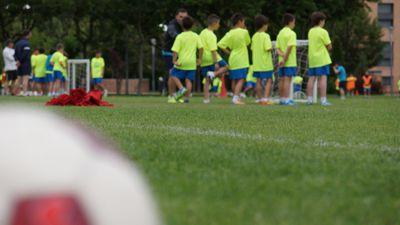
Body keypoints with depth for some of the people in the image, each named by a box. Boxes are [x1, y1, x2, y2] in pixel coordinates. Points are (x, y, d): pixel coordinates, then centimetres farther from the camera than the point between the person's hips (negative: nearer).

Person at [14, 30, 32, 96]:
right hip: (26, 63, -8)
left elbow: (15, 54, 11)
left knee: (20, 78, 11)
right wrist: (20, 61, -11)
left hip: (20, 64, 8)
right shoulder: (26, 43, -13)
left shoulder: (18, 43, 14)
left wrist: (17, 60, -1)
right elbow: (25, 54, -20)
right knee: (25, 78, -9)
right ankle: (25, 92, -16)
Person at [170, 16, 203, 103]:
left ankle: (181, 88, -8)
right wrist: (200, 59, 5)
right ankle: (187, 97, 0)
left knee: (174, 75, 13)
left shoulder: (180, 37, -7)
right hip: (192, 63, 3)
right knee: (188, 80, 7)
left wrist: (174, 60, -6)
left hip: (181, 62, -3)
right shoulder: (196, 36, 2)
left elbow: (175, 50, -12)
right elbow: (201, 47, -3)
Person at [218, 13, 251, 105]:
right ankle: (236, 98, -21)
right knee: (241, 80, -7)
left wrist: (229, 52, 4)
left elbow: (221, 45, -7)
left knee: (234, 80, 11)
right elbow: (248, 42, 10)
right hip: (242, 61, -5)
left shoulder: (229, 34, 1)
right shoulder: (244, 32, -7)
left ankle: (236, 97, 18)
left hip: (232, 59, 5)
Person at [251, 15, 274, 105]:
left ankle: (259, 99, 13)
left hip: (256, 64, 6)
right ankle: (266, 98, -10)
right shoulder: (266, 36, -14)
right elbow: (269, 48, -20)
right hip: (266, 64, -6)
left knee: (259, 81, 10)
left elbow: (252, 48, 12)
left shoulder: (254, 36, 7)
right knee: (269, 81, 0)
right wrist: (271, 48, 0)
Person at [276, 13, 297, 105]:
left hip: (282, 61, 7)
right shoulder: (291, 33, -10)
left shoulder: (280, 33, 13)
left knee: (282, 80, 9)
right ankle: (286, 99, -11)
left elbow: (278, 48, 9)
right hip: (290, 62, -7)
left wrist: (282, 55, -6)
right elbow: (289, 47, -19)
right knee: (288, 79, -7)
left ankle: (282, 99, 13)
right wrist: (285, 59, -16)